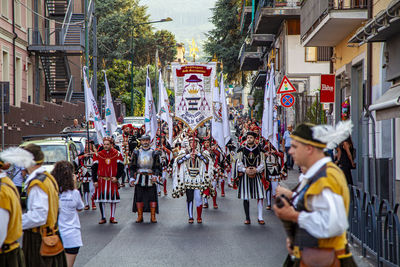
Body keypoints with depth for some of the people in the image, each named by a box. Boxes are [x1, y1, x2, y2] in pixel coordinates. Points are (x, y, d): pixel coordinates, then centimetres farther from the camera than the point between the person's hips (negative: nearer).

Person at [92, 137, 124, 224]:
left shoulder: (117, 154, 2)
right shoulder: (98, 155, 3)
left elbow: (121, 167, 4)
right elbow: (94, 169, 5)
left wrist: (116, 177, -10)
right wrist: (95, 180, -3)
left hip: (113, 181, 0)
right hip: (101, 181, 0)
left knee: (113, 199, 3)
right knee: (101, 199, 1)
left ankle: (112, 217, 13)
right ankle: (103, 218, 11)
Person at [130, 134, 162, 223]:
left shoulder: (154, 153, 6)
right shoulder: (136, 153, 9)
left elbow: (157, 167, 5)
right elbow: (132, 167, 11)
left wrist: (155, 175, -11)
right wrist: (132, 178, 2)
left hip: (150, 178, -1)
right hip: (139, 178, 1)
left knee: (152, 197, -2)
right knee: (139, 197, 1)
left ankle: (153, 216, 4)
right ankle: (140, 216, 9)